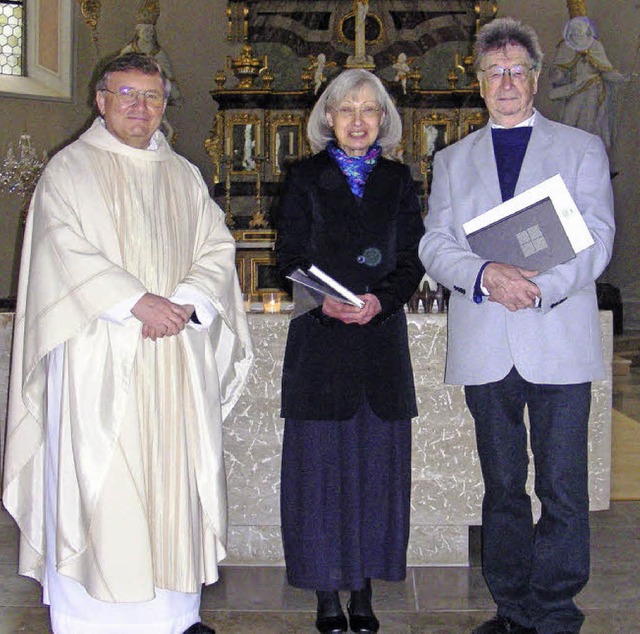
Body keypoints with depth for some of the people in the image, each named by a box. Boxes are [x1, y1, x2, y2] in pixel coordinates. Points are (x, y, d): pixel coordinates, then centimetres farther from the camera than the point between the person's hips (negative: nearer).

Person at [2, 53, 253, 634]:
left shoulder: (185, 177, 16)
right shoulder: (70, 169, 3)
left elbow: (218, 249, 8)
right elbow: (66, 253, -9)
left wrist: (185, 303, -11)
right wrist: (137, 302, -19)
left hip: (178, 357, 4)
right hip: (100, 361, -4)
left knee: (176, 476, 6)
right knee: (98, 485, -4)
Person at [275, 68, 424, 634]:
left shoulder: (398, 180, 11)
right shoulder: (306, 178, 6)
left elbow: (413, 261, 5)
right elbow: (289, 258, 0)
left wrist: (380, 300, -14)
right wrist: (324, 301, -18)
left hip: (382, 339, 2)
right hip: (320, 341, -2)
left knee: (376, 465, 5)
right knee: (321, 466, 1)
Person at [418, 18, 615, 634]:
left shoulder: (582, 148, 10)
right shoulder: (452, 159, 16)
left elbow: (595, 238, -1)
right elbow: (434, 244, 4)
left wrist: (541, 286, -18)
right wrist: (486, 275, -16)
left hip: (559, 344, -2)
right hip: (485, 347, 2)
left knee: (563, 488, -2)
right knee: (502, 486, 11)